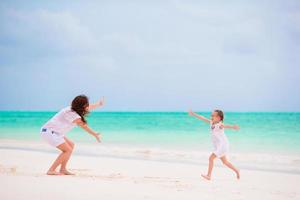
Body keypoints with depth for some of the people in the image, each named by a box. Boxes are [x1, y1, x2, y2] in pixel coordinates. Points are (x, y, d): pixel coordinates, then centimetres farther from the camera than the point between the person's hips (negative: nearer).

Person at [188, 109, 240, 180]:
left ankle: (209, 175, -2)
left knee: (211, 158, -9)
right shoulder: (211, 122, 3)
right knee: (224, 161, 17)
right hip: (218, 146, 9)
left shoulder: (220, 125, -21)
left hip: (222, 145, -9)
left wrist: (233, 127, -62)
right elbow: (203, 118, 13)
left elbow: (226, 126, -42)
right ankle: (236, 171, 27)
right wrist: (194, 114, 19)